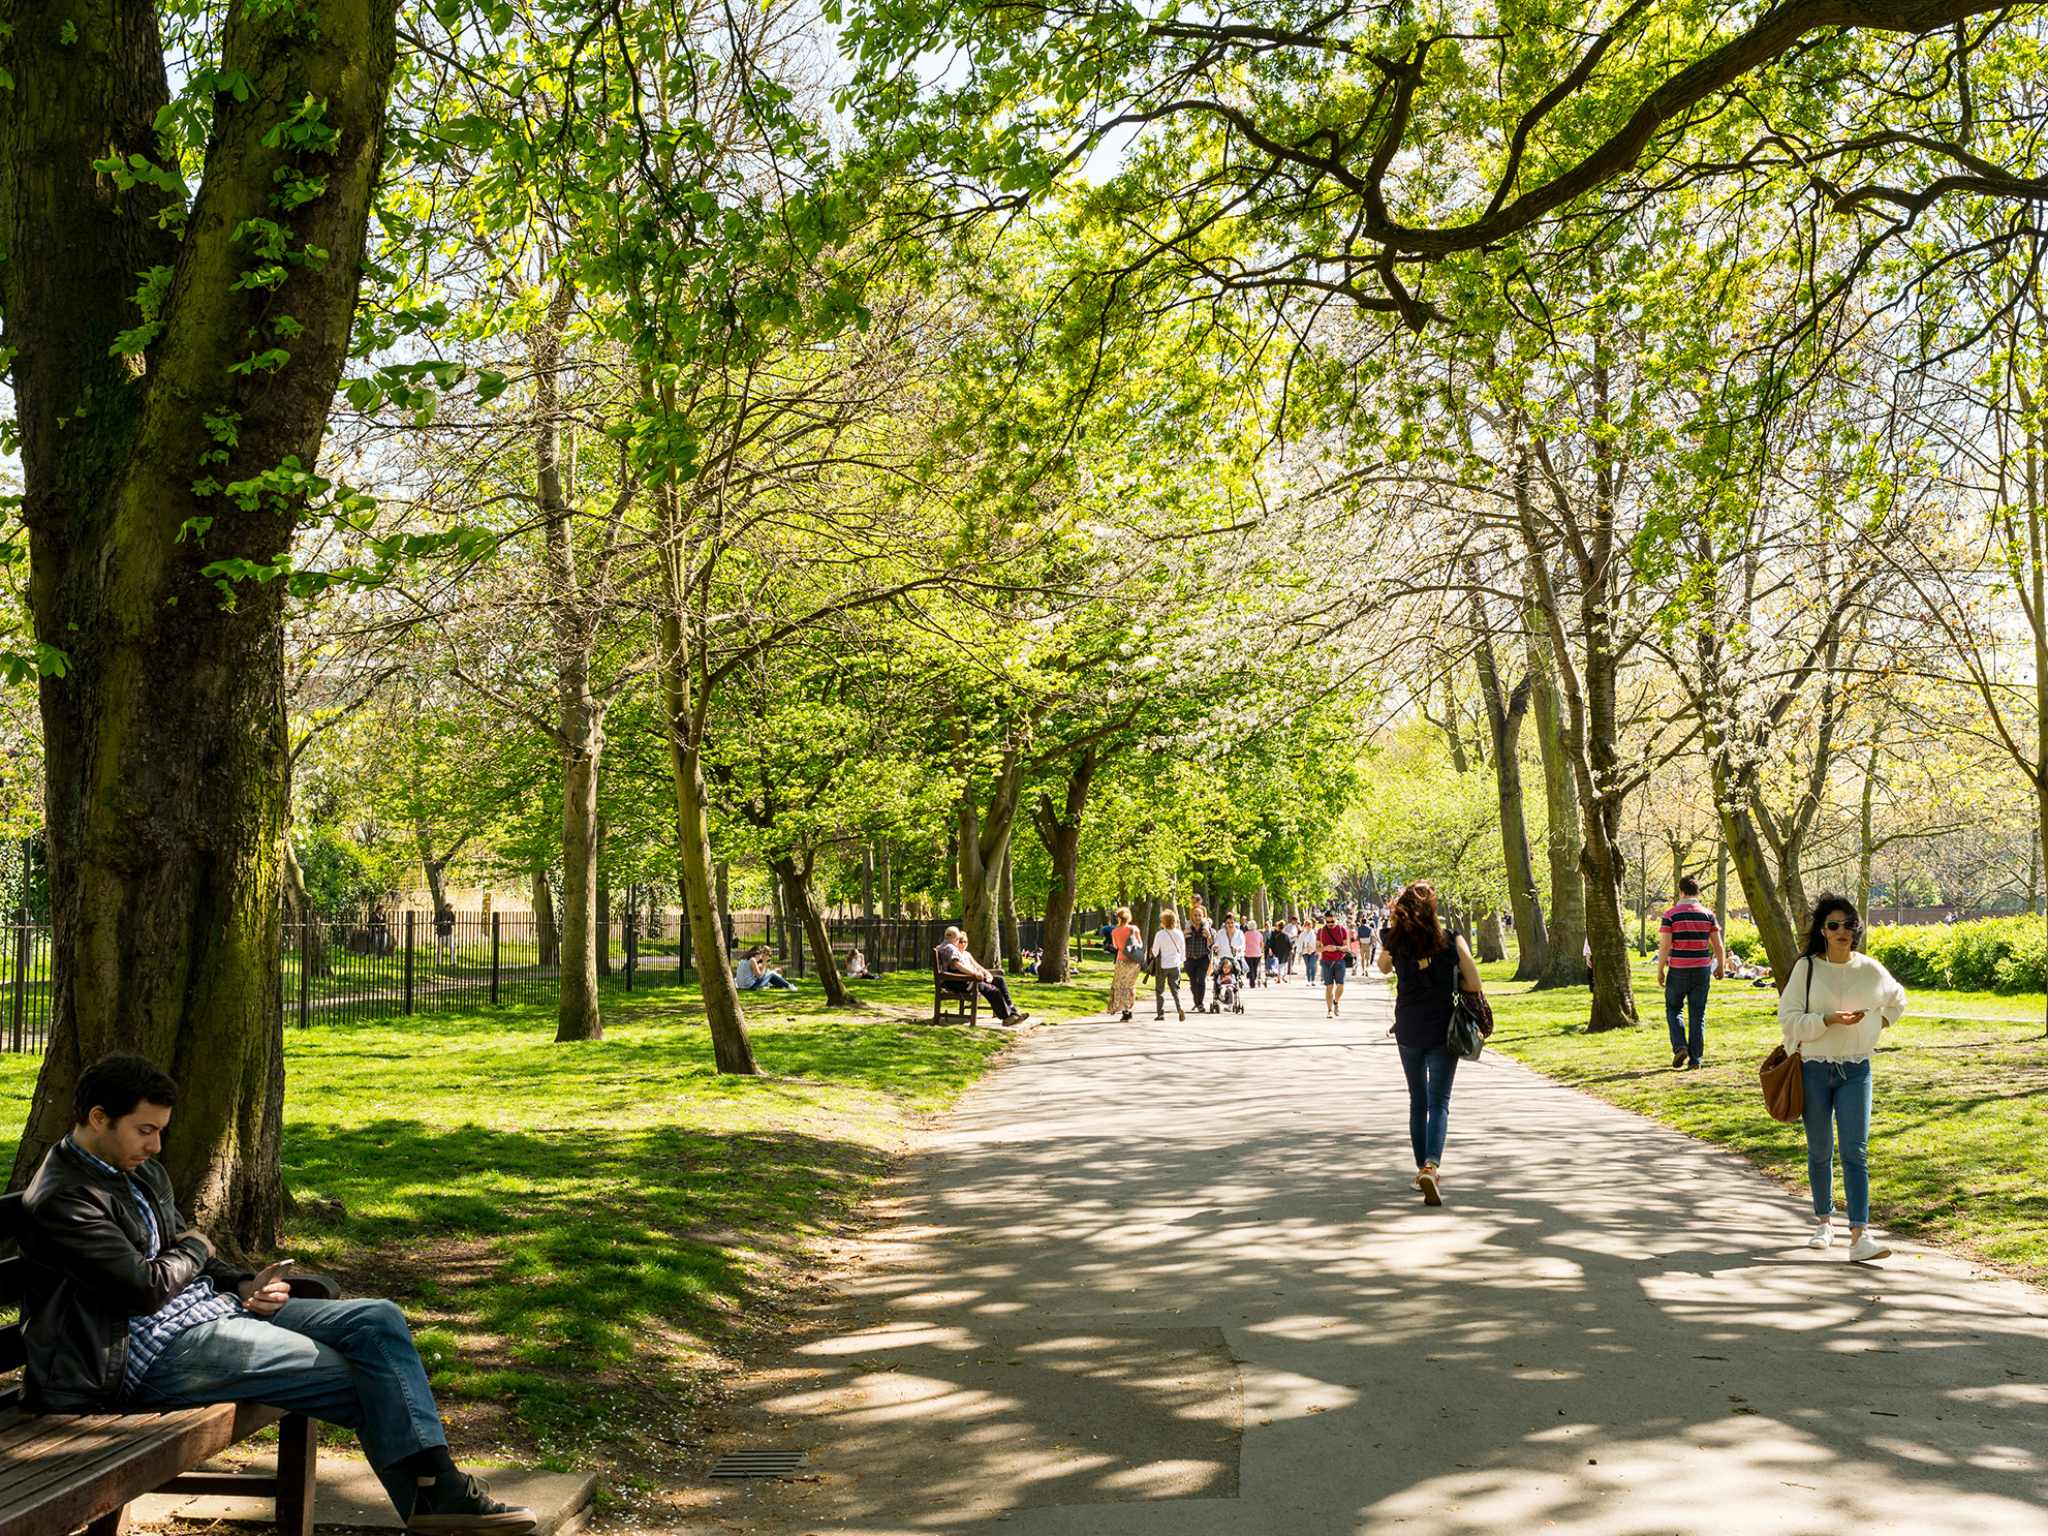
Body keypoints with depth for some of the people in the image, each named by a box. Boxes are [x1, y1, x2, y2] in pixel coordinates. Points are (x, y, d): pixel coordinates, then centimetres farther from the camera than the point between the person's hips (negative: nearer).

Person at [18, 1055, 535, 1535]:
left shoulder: (140, 1170, 15)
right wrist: (196, 1249, 1)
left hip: (211, 1306, 9)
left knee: (379, 1319, -7)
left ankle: (436, 1485, -15)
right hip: (155, 1350, -9)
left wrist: (242, 1285, 4)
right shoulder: (60, 1200, -15)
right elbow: (146, 1288, -20)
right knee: (358, 1378, -16)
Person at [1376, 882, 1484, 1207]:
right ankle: (1431, 1165, -23)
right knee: (1439, 1103, -3)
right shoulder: (1451, 940, -8)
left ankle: (1423, 1168, 23)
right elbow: (1474, 984, -7)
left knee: (1417, 1101, 18)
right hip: (1442, 1030, -2)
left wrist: (1394, 923, 8)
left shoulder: (1394, 941, -5)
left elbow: (1384, 969, 17)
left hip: (1408, 1031, 2)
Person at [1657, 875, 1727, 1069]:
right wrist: (1721, 966, 16)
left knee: (1674, 1010, 13)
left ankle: (1680, 1046, -6)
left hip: (1678, 971, -2)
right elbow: (1718, 946, 3)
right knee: (1697, 1015, 7)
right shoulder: (1707, 915, 3)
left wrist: (1660, 970, -2)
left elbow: (1665, 945, -11)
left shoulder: (1671, 915, -7)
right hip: (1702, 970, 2)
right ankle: (1695, 1059, 6)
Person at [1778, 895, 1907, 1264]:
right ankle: (1824, 1222, 26)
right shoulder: (1806, 968, -4)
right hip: (1814, 1069, -1)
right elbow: (1788, 1019, -9)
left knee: (1855, 1152, -8)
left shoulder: (1870, 970, 4)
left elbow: (1897, 1002, 24)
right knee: (1820, 1151, 9)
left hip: (1855, 1071, 1)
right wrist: (1830, 1020, -21)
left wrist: (1876, 1024, 8)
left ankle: (1860, 1236, -13)